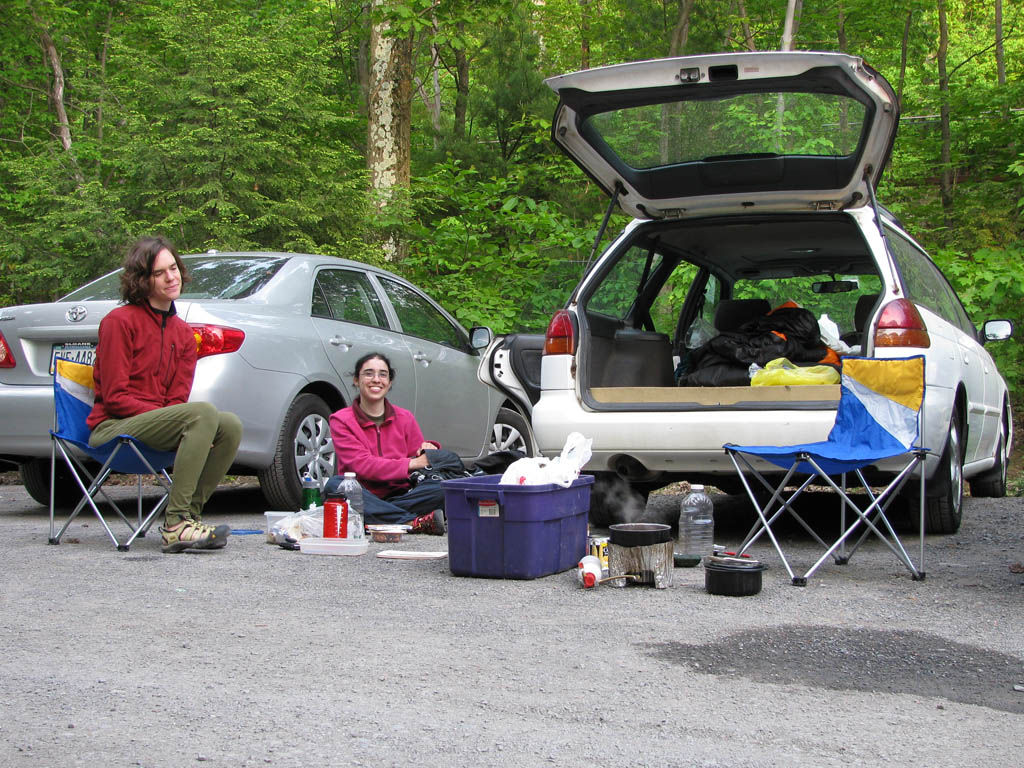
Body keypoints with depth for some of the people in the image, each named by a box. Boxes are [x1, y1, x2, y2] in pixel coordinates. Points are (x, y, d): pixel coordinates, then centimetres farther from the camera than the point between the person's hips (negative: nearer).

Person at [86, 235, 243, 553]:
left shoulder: (183, 333, 14)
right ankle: (176, 522, -32)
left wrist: (194, 432, -14)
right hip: (112, 428, -7)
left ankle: (188, 517, -14)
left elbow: (177, 400, 10)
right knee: (203, 412, -30)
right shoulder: (120, 321, -6)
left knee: (230, 425, -17)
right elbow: (114, 398, -11)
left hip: (157, 423, 7)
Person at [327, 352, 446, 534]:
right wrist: (411, 464, -17)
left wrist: (428, 451, -11)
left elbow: (419, 460, 14)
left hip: (399, 496, 2)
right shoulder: (341, 420, 3)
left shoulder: (405, 418, 14)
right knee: (335, 484, -36)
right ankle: (418, 522, -39)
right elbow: (361, 465, -10)